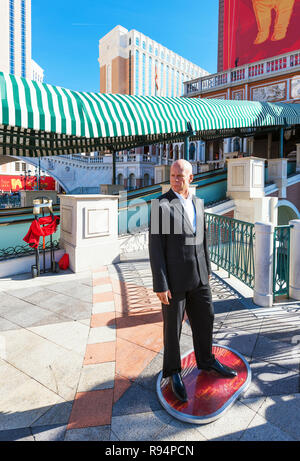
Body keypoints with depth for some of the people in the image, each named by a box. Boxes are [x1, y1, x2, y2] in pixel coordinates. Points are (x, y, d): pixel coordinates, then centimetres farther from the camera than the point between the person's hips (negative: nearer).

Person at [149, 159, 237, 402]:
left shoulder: (198, 202, 7)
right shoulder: (160, 205, -13)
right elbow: (155, 247, -15)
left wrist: (208, 268, 17)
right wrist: (160, 285, -17)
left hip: (198, 276, 6)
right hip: (173, 277, -6)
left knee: (205, 318, 19)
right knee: (173, 326, 10)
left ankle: (206, 360, 43)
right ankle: (173, 372, 32)